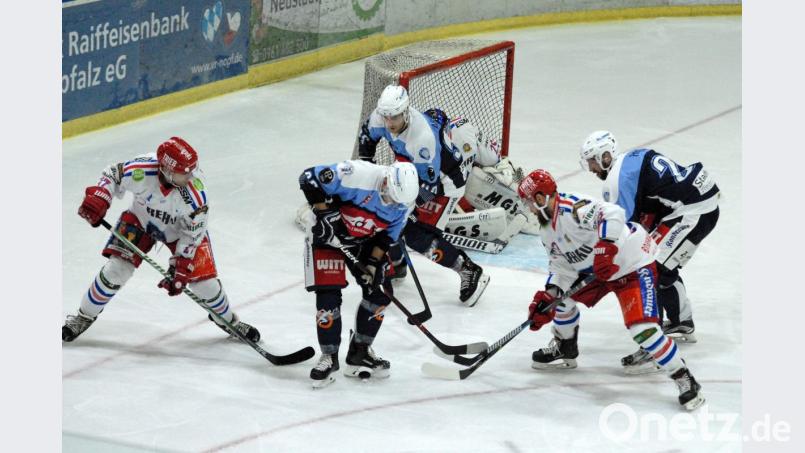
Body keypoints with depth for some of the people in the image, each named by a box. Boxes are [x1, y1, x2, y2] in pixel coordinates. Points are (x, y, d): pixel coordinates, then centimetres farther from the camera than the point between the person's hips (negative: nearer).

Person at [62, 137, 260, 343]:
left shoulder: (195, 194, -35)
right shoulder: (140, 170, -36)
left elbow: (191, 236, -23)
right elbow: (112, 175, -13)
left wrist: (180, 268, -23)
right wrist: (97, 198, -29)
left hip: (180, 229, 0)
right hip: (141, 220, 0)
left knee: (203, 280, -5)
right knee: (117, 268, -12)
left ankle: (228, 320, 26)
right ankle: (84, 317, 10)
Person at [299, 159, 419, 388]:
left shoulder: (401, 203, -14)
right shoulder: (359, 175, -35)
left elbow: (387, 235, -3)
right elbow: (309, 178, -32)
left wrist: (374, 262, -15)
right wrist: (324, 213, -31)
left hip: (364, 240, 6)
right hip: (327, 233, -6)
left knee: (379, 292, 1)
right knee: (328, 294, -13)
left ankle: (359, 353, 16)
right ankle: (329, 358, 1)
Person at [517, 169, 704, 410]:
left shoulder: (572, 208, -26)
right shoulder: (549, 229, 7)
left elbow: (612, 214, -39)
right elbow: (561, 266, 10)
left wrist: (605, 249, -46)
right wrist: (547, 297, -4)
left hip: (634, 265, -11)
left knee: (643, 328, -23)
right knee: (562, 297, 16)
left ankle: (685, 380, -15)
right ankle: (565, 349, 40)